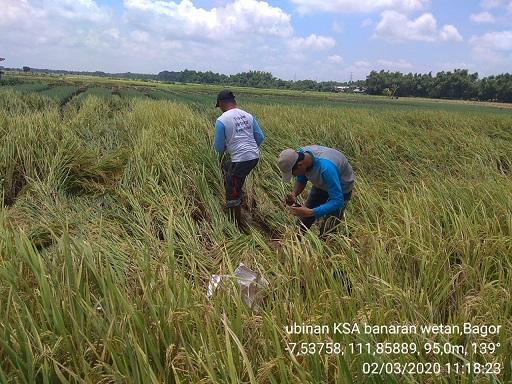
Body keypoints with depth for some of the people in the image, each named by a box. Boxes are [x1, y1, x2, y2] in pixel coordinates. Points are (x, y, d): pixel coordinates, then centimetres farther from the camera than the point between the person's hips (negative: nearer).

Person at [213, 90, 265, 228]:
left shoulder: (221, 120, -9)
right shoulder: (248, 115, 8)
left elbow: (218, 147, -5)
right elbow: (260, 137, 10)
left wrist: (223, 149, 19)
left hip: (240, 160, -7)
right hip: (254, 157, 7)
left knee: (233, 195, 8)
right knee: (226, 167, 33)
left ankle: (239, 225, 17)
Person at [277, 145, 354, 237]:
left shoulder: (326, 167, -44)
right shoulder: (300, 154, -23)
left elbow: (337, 201, -38)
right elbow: (301, 180, -4)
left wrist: (310, 212, -45)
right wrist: (294, 194, -25)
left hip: (341, 188, -6)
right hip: (321, 185, 6)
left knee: (326, 230, -7)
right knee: (303, 222, 10)